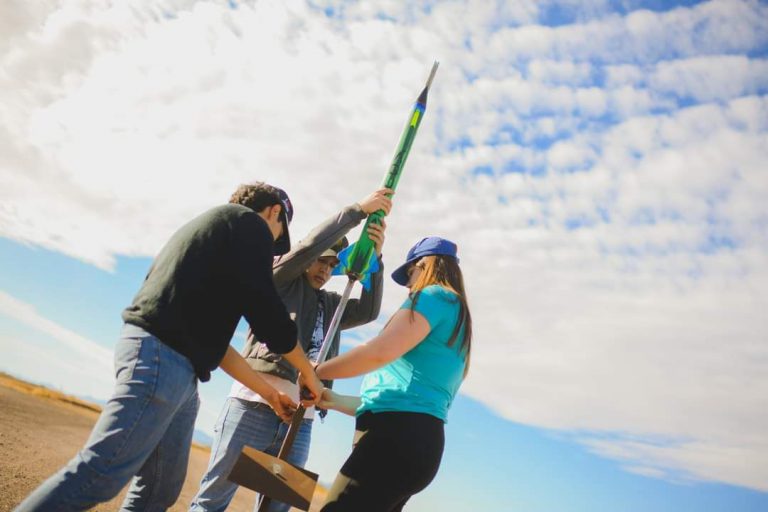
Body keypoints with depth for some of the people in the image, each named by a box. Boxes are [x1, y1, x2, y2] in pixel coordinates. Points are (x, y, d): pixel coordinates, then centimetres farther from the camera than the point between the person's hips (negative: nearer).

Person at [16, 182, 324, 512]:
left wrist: (268, 392, 28)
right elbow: (267, 314, -9)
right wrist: (308, 373, 7)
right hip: (161, 357, -10)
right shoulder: (247, 223, 1)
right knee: (99, 477, -10)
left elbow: (212, 339, 26)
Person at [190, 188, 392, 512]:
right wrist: (358, 210, -8)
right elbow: (310, 245, -8)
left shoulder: (330, 304, 22)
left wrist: (374, 258, -4)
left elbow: (368, 312, 7)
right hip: (254, 406, -5)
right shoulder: (281, 279, 7)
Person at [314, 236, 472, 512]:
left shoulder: (435, 295, -1)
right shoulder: (457, 321, 27)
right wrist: (337, 401, 26)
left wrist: (314, 372, -2)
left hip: (399, 437, -9)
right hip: (418, 442, 9)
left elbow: (381, 352, -17)